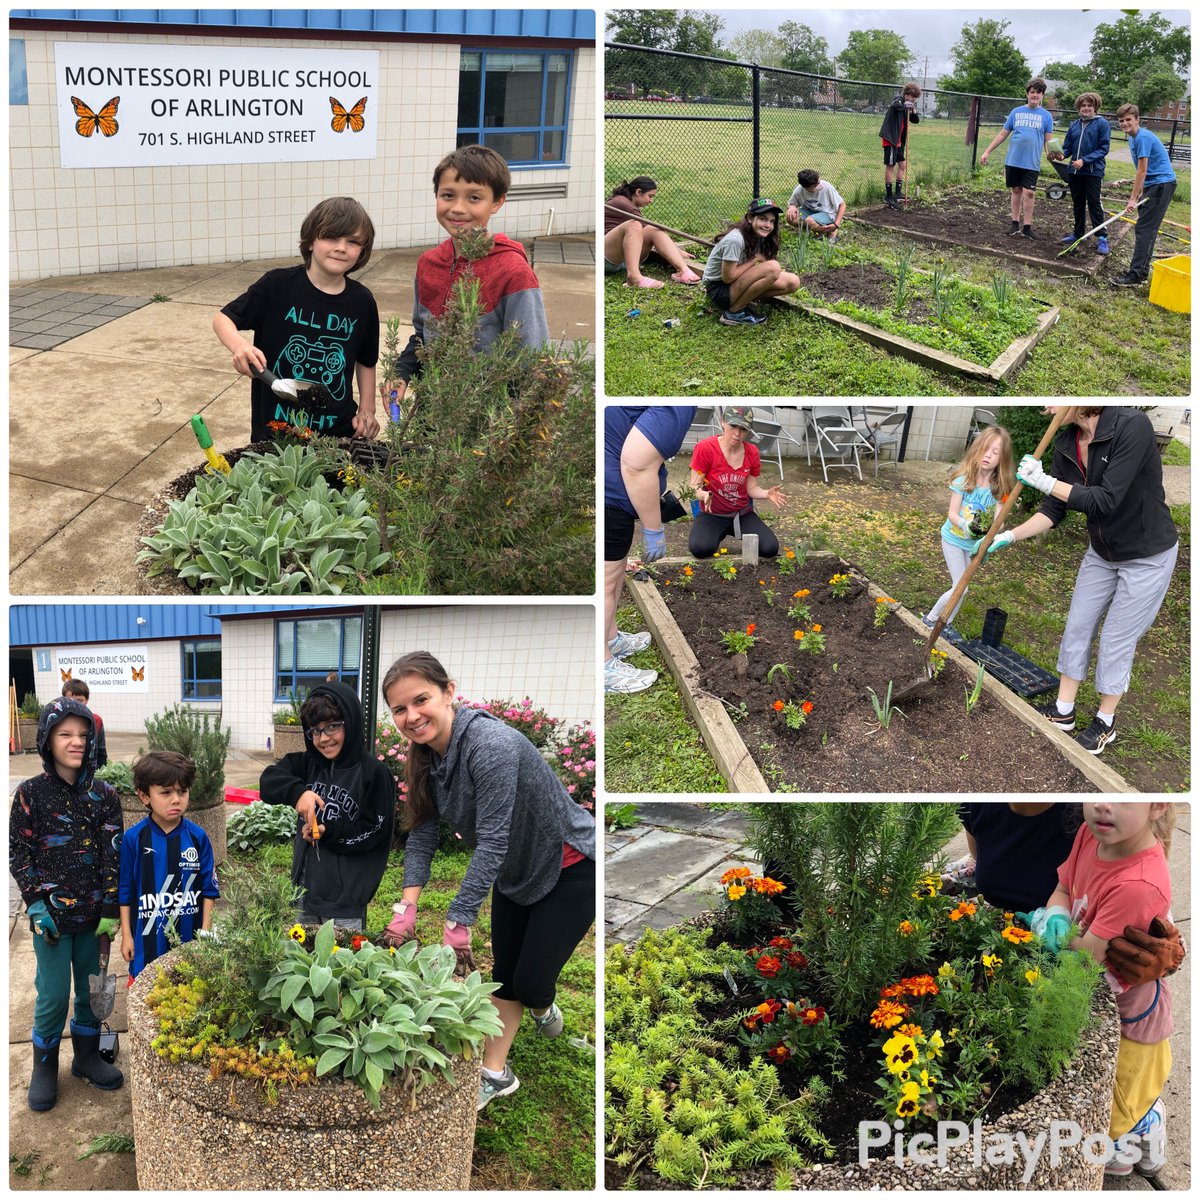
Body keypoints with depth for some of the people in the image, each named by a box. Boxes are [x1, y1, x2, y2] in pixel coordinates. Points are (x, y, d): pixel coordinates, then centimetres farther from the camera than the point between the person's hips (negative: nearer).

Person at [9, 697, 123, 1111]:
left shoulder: (103, 794, -1)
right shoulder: (31, 793, -6)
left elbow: (113, 855, 0)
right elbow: (18, 854, -3)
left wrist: (110, 909, -4)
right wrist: (37, 905, -10)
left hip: (94, 913, 2)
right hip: (52, 915, -2)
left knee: (92, 989, 12)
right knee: (53, 995, 2)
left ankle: (86, 1056, 32)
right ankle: (44, 1068, 22)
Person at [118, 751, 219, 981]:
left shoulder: (198, 837, -3)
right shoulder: (133, 838, -6)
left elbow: (209, 889, 4)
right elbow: (125, 890, 1)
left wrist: (205, 933, 2)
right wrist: (126, 935, 2)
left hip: (189, 937, 1)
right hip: (147, 938, -1)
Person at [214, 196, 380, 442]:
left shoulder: (362, 301, -1)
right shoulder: (278, 285, -8)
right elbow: (222, 319, -1)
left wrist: (367, 410, 3)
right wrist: (239, 346, -21)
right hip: (274, 425, -2)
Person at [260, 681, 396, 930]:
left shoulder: (373, 772, -11)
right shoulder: (308, 763, 6)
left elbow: (377, 833, -10)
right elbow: (269, 780, -6)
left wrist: (329, 832, -19)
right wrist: (297, 792, -25)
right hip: (306, 888, 5)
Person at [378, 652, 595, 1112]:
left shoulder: (491, 745, -35)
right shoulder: (426, 755, -8)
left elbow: (492, 841, -35)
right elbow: (422, 834, -7)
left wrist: (457, 921, -32)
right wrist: (407, 905, -19)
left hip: (570, 868, -7)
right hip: (516, 873, 7)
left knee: (531, 980, -3)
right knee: (504, 975, 11)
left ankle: (543, 1006, 31)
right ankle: (496, 1073, 25)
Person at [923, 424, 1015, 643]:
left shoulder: (999, 487, -10)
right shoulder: (964, 479, -20)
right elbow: (952, 513, -18)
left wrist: (991, 529, -37)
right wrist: (965, 525, -37)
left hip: (975, 543, 4)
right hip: (954, 538, -4)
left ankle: (946, 623, 30)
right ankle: (931, 618, 12)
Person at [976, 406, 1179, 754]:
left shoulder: (1133, 426, -30)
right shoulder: (1066, 443, -8)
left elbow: (1106, 499, -32)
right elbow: (1053, 510, -1)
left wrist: (1045, 481, -30)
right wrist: (1008, 537, -10)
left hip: (1147, 556, -6)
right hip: (1101, 552, 7)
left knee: (1117, 639, 4)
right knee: (1078, 627, 12)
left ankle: (1105, 722, 23)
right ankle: (1063, 710, 28)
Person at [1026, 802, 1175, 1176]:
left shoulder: (1139, 884, -41)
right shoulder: (1092, 834, -18)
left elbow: (1087, 955, -33)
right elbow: (1062, 891, -3)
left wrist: (1044, 925, -18)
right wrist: (1056, 919, -23)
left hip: (1127, 1014, -7)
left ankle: (1120, 1153, 47)